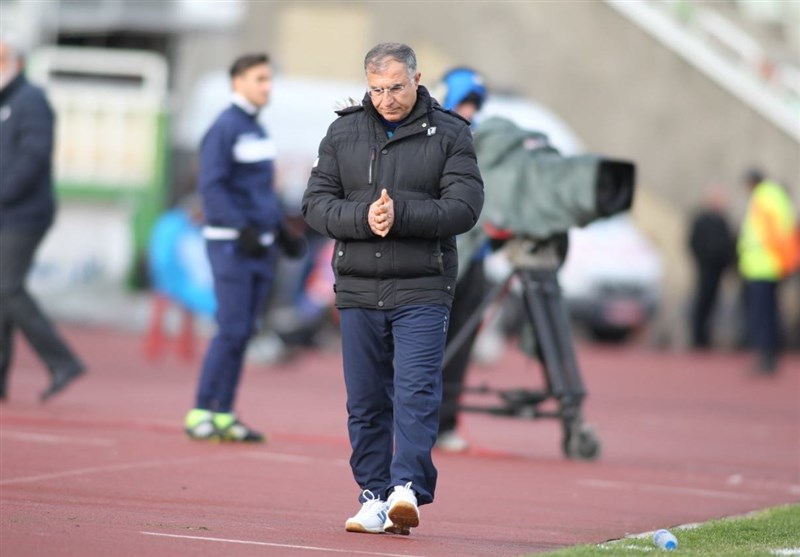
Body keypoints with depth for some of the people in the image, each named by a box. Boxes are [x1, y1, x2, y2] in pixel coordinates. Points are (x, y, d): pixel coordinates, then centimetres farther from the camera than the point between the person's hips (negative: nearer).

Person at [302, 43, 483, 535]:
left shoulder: (450, 134, 1)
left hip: (422, 291, -3)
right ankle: (374, 496, 11)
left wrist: (400, 215, -19)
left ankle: (408, 489, -18)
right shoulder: (343, 133, 9)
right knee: (365, 401, 5)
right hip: (357, 289, 3)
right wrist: (362, 218, -14)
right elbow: (316, 203, 5)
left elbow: (464, 207, -8)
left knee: (416, 392, -13)